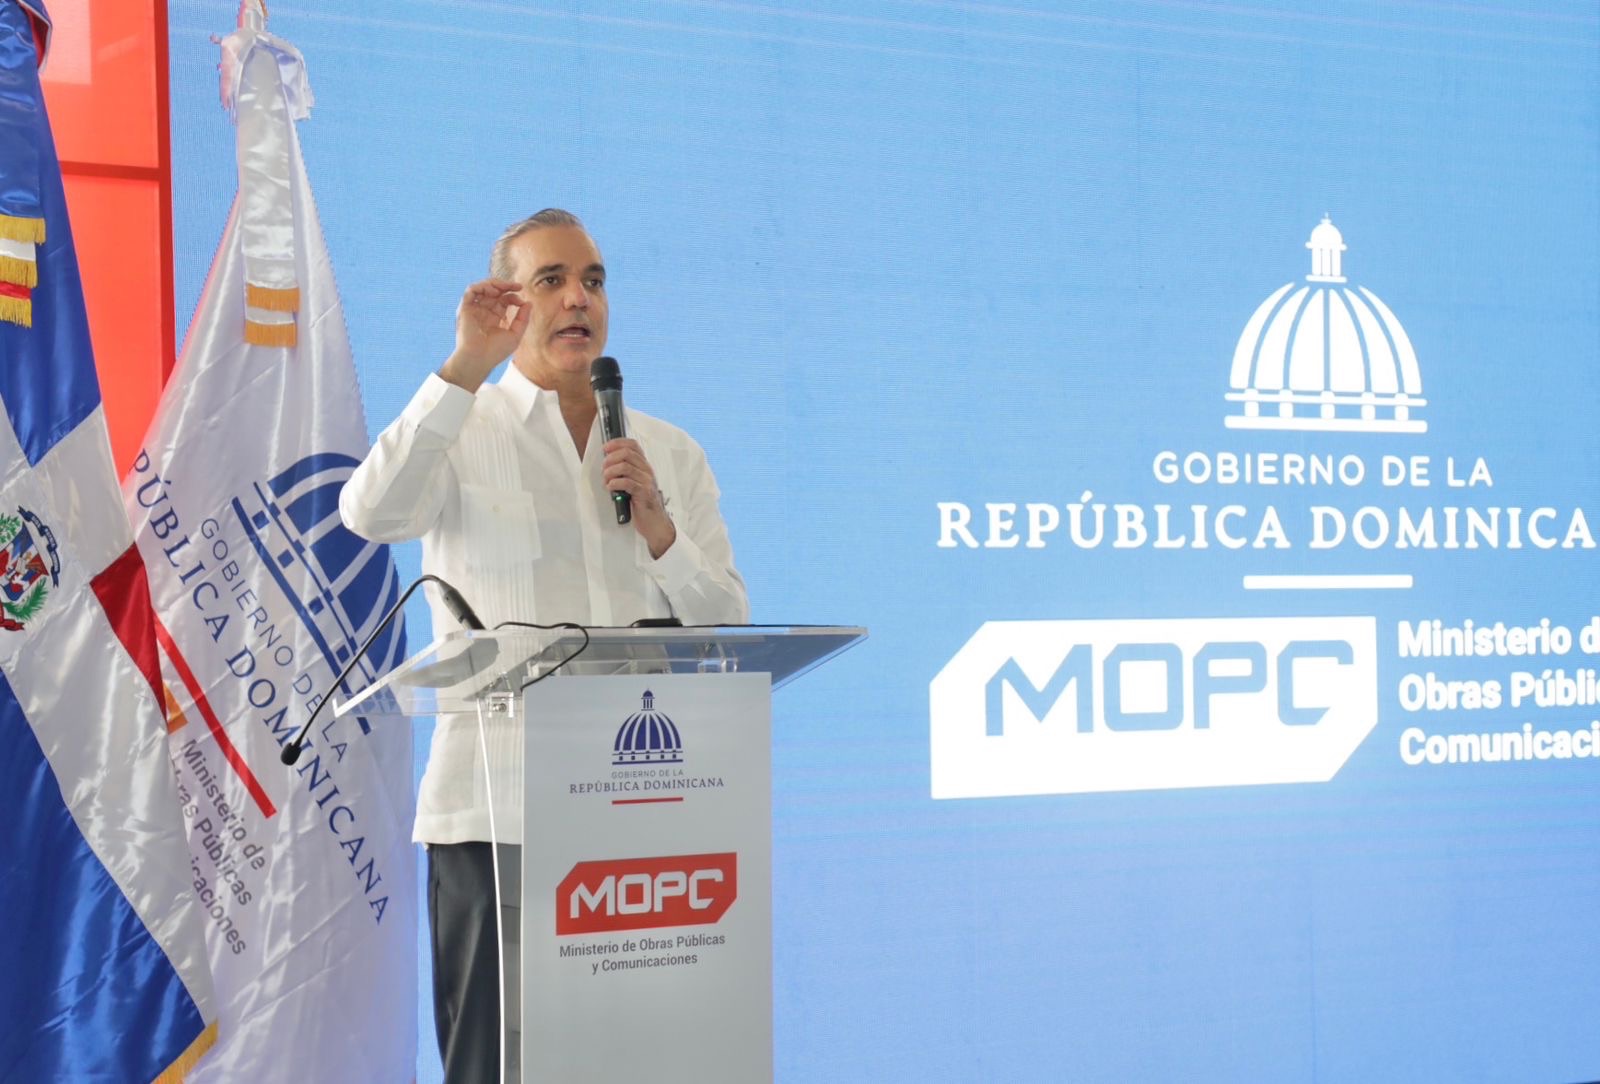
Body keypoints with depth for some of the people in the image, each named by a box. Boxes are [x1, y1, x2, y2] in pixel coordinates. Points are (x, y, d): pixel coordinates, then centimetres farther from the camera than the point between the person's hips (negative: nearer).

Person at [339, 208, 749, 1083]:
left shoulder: (671, 454, 16)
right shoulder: (462, 433, 5)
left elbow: (729, 630, 11)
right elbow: (372, 513, -18)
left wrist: (657, 527, -5)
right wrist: (466, 365, -18)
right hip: (496, 810, -3)